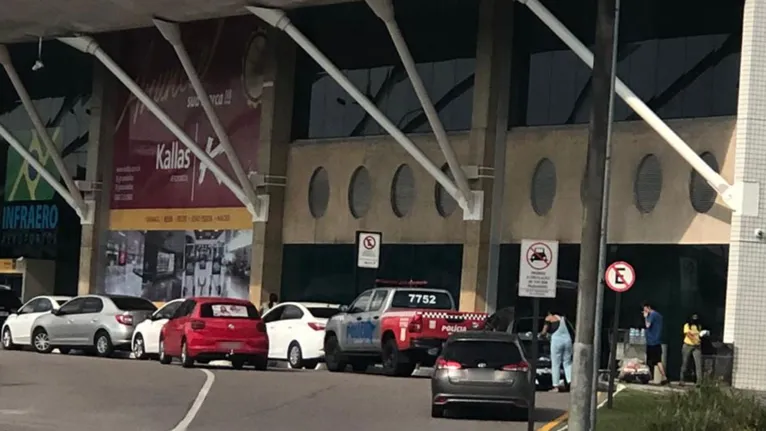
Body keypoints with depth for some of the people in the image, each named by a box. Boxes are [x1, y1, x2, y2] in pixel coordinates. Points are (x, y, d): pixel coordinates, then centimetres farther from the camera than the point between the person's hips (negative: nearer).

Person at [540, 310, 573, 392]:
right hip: (567, 339, 4)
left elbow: (544, 332, 4)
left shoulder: (548, 318, 6)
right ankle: (570, 381, -5)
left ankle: (556, 386, -1)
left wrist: (541, 334, 25)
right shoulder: (563, 318, 20)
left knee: (555, 364, 0)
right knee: (567, 363, 13)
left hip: (557, 340, -4)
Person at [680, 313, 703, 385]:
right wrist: (694, 340, -27)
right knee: (685, 363, 3)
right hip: (687, 346, -2)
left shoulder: (699, 326, 13)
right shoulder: (687, 325, 0)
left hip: (697, 346, 2)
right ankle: (681, 380, 12)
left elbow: (700, 335, 16)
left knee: (698, 363, -11)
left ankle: (699, 380, -16)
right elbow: (688, 334, -12)